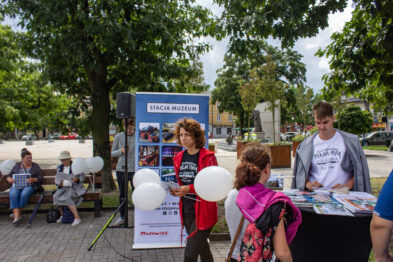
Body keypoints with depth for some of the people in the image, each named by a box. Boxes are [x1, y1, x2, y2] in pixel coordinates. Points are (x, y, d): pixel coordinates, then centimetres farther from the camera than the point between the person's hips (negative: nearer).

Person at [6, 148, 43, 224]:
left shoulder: (35, 166, 11)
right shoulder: (17, 165, 17)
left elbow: (41, 177, 3)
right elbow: (9, 176, 16)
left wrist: (33, 179, -18)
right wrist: (10, 179, -8)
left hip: (29, 186, -2)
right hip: (16, 186, 2)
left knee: (24, 195, -35)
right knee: (13, 195, -32)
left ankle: (18, 212, -18)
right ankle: (17, 216, -38)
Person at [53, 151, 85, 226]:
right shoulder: (60, 167, 14)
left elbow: (82, 177, -1)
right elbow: (56, 179, 10)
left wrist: (77, 179, -23)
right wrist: (59, 183, -13)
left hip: (74, 188, -5)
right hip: (63, 188, 5)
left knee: (67, 198, -32)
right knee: (56, 197, -24)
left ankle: (77, 217, -28)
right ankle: (62, 215, -4)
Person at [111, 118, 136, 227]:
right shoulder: (118, 137, 4)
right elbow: (113, 153, 9)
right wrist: (120, 151, -12)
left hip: (134, 170, -3)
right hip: (121, 169, 3)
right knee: (122, 195, 13)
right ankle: (122, 218, 26)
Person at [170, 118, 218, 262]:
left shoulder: (208, 157, -14)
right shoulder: (179, 158, 6)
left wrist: (190, 189, -26)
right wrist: (177, 190, -3)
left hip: (203, 211, -6)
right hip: (186, 211, 7)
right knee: (202, 248, 23)